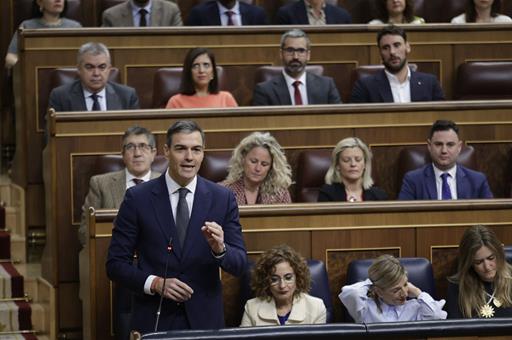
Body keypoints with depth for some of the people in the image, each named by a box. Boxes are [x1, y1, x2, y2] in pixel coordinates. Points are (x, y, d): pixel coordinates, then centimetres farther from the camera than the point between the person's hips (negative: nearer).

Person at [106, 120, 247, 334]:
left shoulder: (223, 198, 1)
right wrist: (154, 283, -17)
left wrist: (220, 249, -21)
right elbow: (116, 264, -3)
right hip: (154, 322, -1)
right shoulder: (137, 198, -4)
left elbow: (239, 265, -1)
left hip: (205, 319, 1)